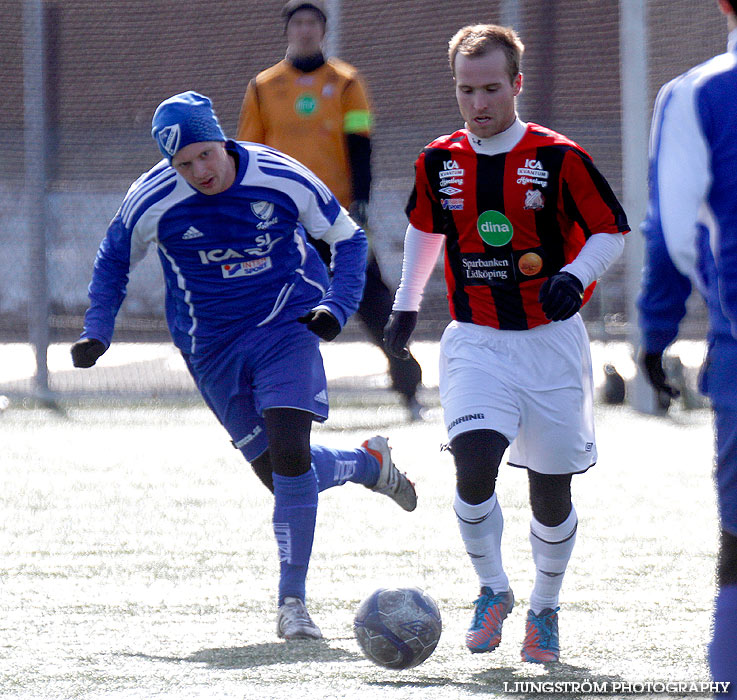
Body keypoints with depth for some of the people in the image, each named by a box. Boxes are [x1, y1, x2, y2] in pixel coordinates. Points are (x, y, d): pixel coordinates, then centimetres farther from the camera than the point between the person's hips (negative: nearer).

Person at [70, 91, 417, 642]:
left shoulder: (280, 177, -15)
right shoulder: (151, 202, -14)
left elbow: (347, 238, 1)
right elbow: (115, 260, 8)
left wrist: (337, 307, -11)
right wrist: (98, 331, -2)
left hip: (287, 326, -2)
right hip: (213, 346, 2)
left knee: (288, 454, -20)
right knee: (278, 472, 1)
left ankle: (293, 601, -11)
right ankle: (368, 464, 34)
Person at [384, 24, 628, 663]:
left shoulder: (558, 158, -9)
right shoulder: (438, 162, 2)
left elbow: (611, 230, -3)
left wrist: (576, 276, -21)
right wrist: (407, 303, 22)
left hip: (551, 341, -1)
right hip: (476, 341, 1)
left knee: (551, 490, 3)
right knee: (474, 464, -20)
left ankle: (545, 609, 27)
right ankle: (493, 590, 3)